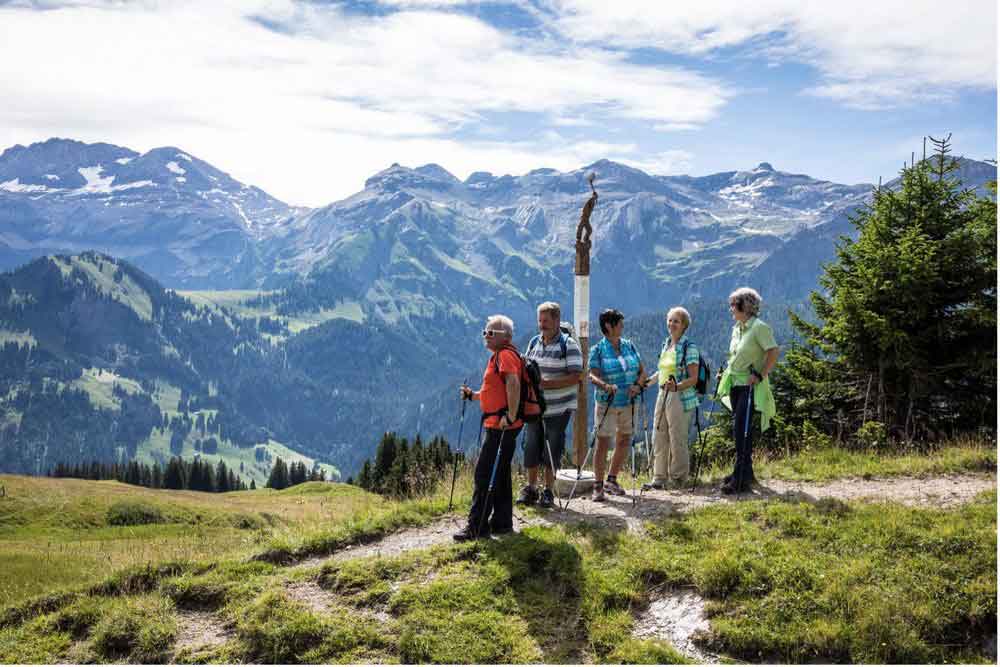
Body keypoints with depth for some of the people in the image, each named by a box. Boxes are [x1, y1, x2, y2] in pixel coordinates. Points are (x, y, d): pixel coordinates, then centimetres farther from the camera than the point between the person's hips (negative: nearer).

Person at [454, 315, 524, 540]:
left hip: (501, 426, -11)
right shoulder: (497, 356, 20)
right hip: (495, 424, 11)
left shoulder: (506, 355, -12)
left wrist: (511, 416, -30)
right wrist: (473, 395, 15)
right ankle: (502, 522, 22)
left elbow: (513, 384, -28)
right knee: (499, 475, 15)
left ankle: (477, 527, -4)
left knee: (484, 475, -8)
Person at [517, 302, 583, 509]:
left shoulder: (569, 345, -9)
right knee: (531, 448, 7)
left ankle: (548, 492, 13)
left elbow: (576, 377, -15)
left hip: (559, 408, -5)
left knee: (552, 451, 2)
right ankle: (530, 489, 19)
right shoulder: (534, 343, 9)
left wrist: (548, 384, -23)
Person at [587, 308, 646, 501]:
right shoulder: (598, 350, -6)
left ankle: (612, 480, 26)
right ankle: (598, 485, 2)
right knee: (603, 443, -6)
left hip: (628, 403, 5)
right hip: (607, 403, -5)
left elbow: (642, 371, 8)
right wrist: (606, 386, -34)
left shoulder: (629, 346, 8)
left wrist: (638, 385, -12)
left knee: (624, 442, 11)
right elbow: (593, 375, -14)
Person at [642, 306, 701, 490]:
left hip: (681, 398, -8)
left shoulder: (689, 347, -9)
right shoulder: (666, 344, 14)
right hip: (662, 396, 8)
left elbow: (693, 378, -14)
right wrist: (646, 382, 21)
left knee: (677, 440, -2)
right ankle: (660, 478, 15)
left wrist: (676, 386, -29)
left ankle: (678, 478, 10)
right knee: (659, 439, 8)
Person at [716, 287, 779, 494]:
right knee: (739, 430, 12)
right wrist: (725, 373, 15)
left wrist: (760, 375, -20)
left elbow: (773, 353, -17)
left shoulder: (759, 328, -12)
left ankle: (741, 479, -10)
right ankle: (745, 473, 22)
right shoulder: (736, 328, 14)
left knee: (742, 430, -12)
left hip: (750, 386, -9)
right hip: (736, 384, 9)